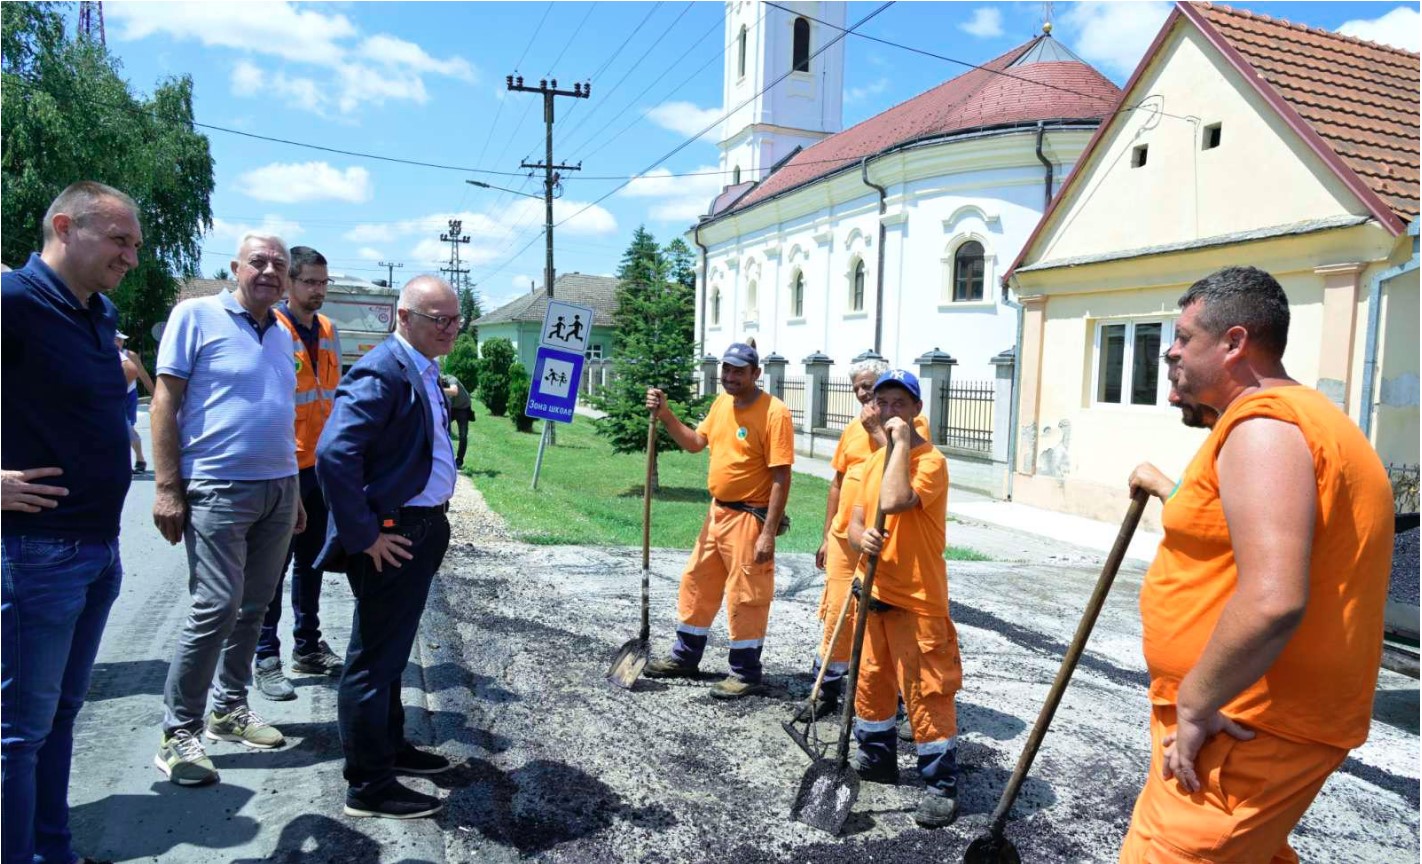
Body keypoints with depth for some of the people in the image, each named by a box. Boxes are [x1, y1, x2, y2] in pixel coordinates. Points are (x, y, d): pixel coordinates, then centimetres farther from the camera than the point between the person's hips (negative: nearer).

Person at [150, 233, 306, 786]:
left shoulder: (281, 335, 15)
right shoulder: (197, 316, -3)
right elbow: (165, 402, -6)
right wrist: (167, 489, -12)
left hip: (278, 488, 6)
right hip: (218, 489, -6)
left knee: (252, 606, 12)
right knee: (215, 608, -7)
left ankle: (229, 708, 27)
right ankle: (178, 732, 8)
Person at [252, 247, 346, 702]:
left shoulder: (329, 331, 10)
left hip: (321, 464, 6)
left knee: (312, 559, 14)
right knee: (274, 563, 2)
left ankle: (308, 646, 26)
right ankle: (267, 657, 12)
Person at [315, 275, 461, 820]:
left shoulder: (424, 372, 11)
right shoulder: (383, 372, -20)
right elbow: (334, 454, -28)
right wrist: (364, 535, -23)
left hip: (423, 527, 10)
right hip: (392, 537, -10)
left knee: (391, 651, 22)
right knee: (375, 658, 2)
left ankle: (389, 747, 39)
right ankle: (368, 785, 16)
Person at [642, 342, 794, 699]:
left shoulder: (774, 412, -18)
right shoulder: (721, 403, 7)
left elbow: (781, 477, -19)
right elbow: (695, 443, 16)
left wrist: (768, 532, -22)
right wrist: (665, 415, 1)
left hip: (749, 518, -8)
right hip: (717, 512, 8)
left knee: (746, 596, 2)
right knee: (696, 584, 17)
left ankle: (746, 673, 18)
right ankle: (685, 657, 33)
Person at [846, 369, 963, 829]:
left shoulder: (931, 460, -14)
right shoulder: (873, 461, 10)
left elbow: (894, 502, -32)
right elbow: (856, 522, 9)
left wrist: (902, 442, -23)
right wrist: (861, 538, -16)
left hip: (917, 599, -7)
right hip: (873, 592, 8)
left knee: (927, 691, 0)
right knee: (871, 680, 18)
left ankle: (940, 784, 13)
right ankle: (876, 757, 36)